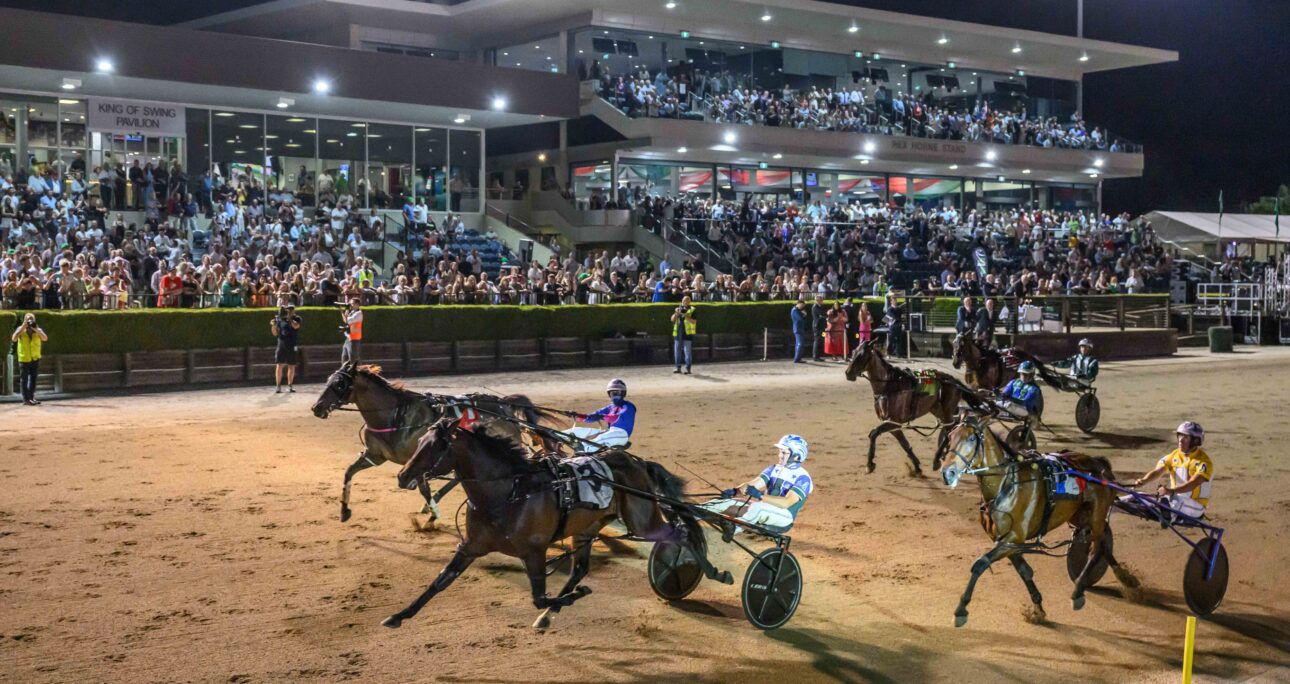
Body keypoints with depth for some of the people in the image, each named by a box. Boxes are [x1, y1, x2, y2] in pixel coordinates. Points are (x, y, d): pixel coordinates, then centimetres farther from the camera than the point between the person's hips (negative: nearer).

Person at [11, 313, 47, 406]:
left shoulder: (38, 329, 1)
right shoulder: (20, 329, -2)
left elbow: (45, 338, -16)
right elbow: (14, 338, -19)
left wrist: (36, 329, -25)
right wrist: (23, 327, -20)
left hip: (35, 358, 2)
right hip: (24, 358, -2)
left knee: (33, 379, 9)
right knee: (24, 379, 1)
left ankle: (31, 397, 19)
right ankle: (26, 399, 5)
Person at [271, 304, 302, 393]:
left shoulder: (297, 319, 3)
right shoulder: (280, 319, 5)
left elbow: (296, 326, -20)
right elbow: (275, 333, 4)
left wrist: (289, 318, -31)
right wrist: (273, 326, -15)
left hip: (292, 347, 0)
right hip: (282, 346, 0)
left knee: (291, 367, 6)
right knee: (279, 366, -6)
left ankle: (290, 386, 16)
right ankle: (278, 387, -3)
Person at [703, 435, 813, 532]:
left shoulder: (802, 477, -10)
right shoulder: (774, 469, 11)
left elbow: (787, 503, -24)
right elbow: (753, 484, -1)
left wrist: (760, 496, -34)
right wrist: (735, 491, -22)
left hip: (784, 517, -6)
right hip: (765, 509, 6)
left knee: (756, 507, -37)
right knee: (728, 500, -11)